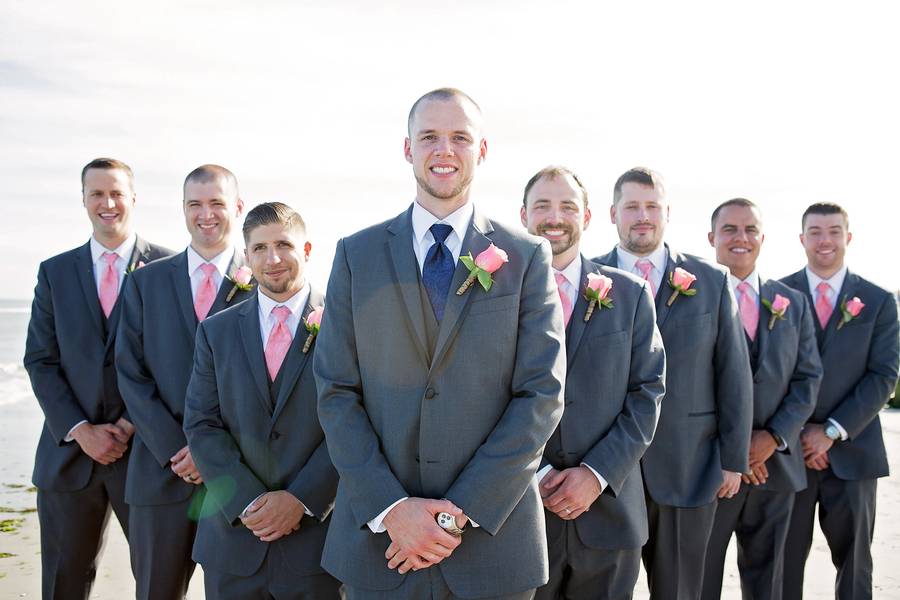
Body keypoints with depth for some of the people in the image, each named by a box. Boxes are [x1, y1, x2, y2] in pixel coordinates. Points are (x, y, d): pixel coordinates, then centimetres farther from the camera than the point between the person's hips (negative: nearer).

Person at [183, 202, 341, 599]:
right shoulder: (216, 331, 7)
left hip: (318, 531, -2)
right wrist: (248, 503, -10)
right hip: (232, 537, 2)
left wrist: (300, 499, -13)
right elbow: (201, 426, 1)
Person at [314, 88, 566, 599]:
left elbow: (542, 395, -5)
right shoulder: (357, 255, 4)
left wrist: (461, 513, -11)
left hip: (492, 535, 0)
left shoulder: (527, 257, 0)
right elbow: (336, 394, 0)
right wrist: (390, 509, -11)